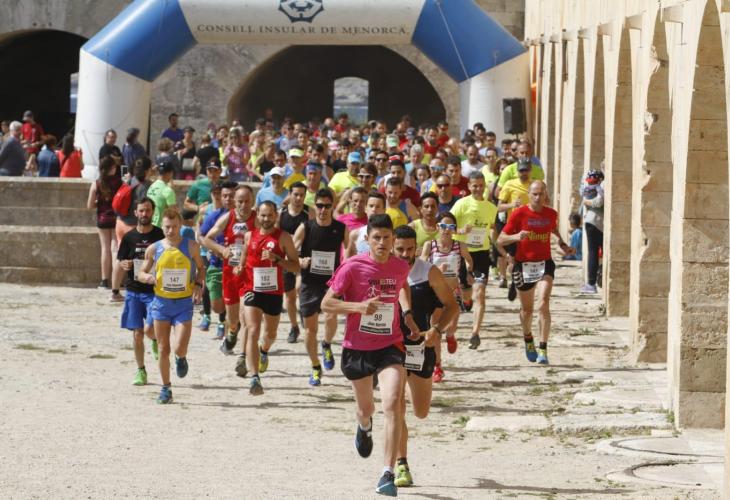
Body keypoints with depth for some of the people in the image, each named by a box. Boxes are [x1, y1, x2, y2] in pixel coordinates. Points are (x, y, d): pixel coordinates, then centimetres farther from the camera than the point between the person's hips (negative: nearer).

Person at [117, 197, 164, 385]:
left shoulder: (160, 235, -2)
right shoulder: (129, 237, 3)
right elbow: (120, 261, 11)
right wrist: (124, 265, -12)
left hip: (155, 290, -2)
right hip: (133, 290, 2)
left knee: (149, 329, -16)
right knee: (137, 333, 3)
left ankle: (156, 341, 20)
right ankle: (140, 371, 16)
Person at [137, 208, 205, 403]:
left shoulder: (191, 246, -3)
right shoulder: (154, 249, -1)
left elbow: (200, 268, 12)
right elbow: (141, 273, 9)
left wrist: (198, 285, -6)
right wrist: (148, 278, -14)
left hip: (184, 303, -1)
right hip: (161, 303, 1)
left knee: (180, 348, -13)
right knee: (163, 349, 4)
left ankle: (181, 359, 24)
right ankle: (166, 388, 18)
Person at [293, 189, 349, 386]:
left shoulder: (341, 229, -1)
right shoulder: (305, 228, -4)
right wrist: (301, 262, -21)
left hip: (332, 281, -1)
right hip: (309, 282, 1)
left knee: (331, 318, -25)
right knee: (310, 327, 6)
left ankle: (327, 345, 8)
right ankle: (315, 367, 24)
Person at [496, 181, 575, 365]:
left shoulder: (551, 214, 3)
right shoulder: (519, 214, -7)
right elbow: (500, 240, -8)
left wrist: (562, 245, 19)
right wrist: (516, 237, -25)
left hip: (545, 264, 1)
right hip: (523, 265, -1)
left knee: (543, 305, -18)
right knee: (527, 308, 12)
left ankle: (543, 350, -20)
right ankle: (528, 340, 42)